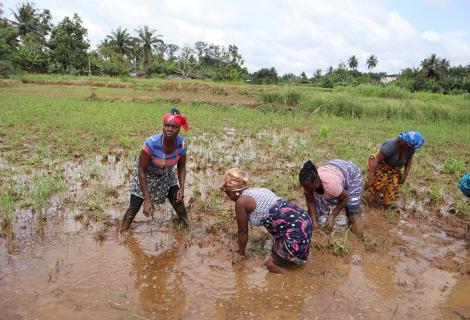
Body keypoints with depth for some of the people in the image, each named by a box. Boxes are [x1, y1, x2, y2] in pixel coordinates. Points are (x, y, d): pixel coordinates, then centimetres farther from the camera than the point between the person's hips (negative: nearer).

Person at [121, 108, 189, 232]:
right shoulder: (151, 143, -37)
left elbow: (181, 166, -5)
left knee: (179, 203, 7)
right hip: (145, 176, -3)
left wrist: (182, 188, -16)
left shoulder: (182, 144, -24)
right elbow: (142, 170, -27)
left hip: (166, 176, 4)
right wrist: (147, 199, -29)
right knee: (133, 208, -3)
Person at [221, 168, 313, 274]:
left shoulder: (241, 202, -5)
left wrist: (241, 253, 25)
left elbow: (243, 231, 7)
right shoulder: (257, 191, 19)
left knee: (272, 264, 5)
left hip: (296, 230, -9)